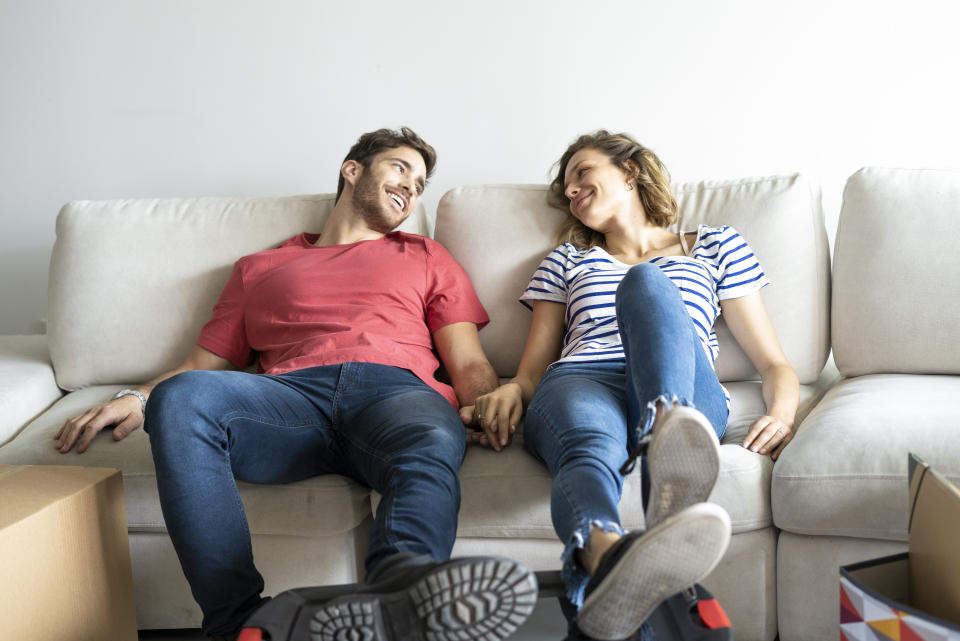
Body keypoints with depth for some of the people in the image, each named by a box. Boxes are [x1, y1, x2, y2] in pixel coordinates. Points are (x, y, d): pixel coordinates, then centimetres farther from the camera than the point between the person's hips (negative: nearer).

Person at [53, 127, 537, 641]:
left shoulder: (426, 258, 32)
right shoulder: (260, 268, 33)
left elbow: (468, 365, 20)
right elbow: (206, 362, 27)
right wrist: (136, 398, 5)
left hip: (395, 390, 0)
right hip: (291, 394, 1)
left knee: (435, 440, -37)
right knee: (181, 396, -31)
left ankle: (396, 587, -66)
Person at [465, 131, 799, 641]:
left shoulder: (715, 247, 27)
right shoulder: (567, 260, 32)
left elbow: (774, 364, 20)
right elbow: (532, 371, 23)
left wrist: (781, 415, -3)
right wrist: (510, 391, -2)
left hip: (689, 394, 0)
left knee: (646, 282, -30)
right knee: (591, 447, -38)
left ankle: (670, 431, -59)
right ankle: (606, 551, -71)